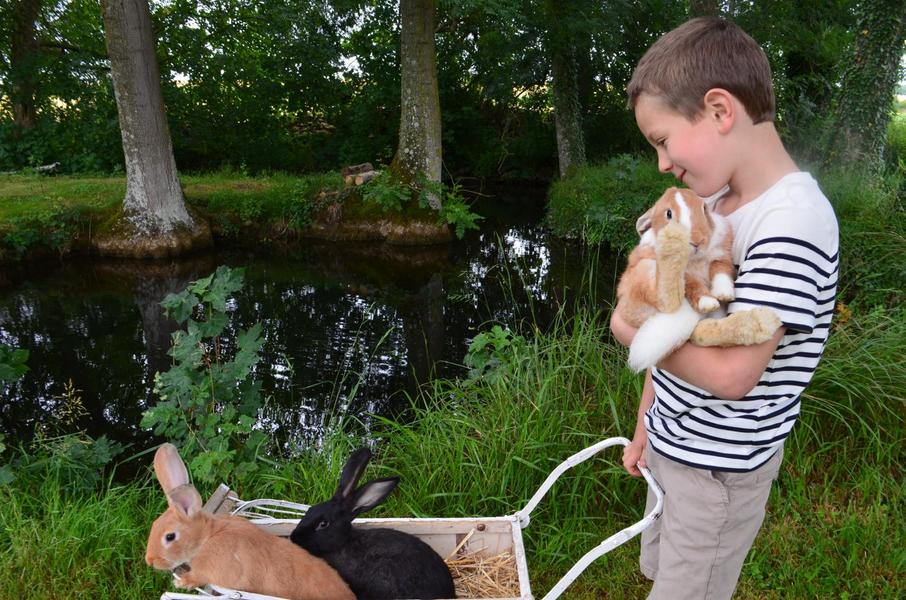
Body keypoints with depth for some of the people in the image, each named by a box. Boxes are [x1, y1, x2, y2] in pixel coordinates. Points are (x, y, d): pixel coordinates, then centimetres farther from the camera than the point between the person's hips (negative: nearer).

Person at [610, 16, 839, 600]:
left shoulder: (792, 225, -25)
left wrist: (633, 332, -15)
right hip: (673, 444, 8)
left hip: (720, 467, -8)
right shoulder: (713, 201, 2)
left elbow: (731, 373, -29)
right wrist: (646, 423, 13)